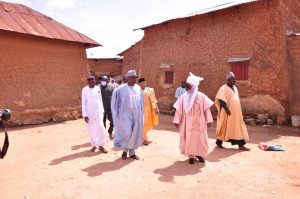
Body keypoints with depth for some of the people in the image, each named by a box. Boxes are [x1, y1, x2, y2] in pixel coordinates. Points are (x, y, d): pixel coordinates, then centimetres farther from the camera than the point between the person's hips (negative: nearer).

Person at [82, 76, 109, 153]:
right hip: (89, 113, -1)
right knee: (91, 130, 7)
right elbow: (83, 103, -6)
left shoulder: (98, 88, 2)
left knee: (100, 128, -6)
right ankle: (94, 145, 20)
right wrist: (85, 115, -10)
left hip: (98, 112, 1)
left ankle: (101, 145, 5)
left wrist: (102, 110, 10)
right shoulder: (85, 90, -5)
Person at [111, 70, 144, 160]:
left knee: (135, 133, 7)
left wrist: (141, 112, 13)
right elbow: (115, 100, 3)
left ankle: (132, 152, 19)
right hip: (126, 114, -4)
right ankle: (125, 149, 16)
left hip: (137, 114, 4)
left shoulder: (138, 88, 5)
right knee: (127, 133, -10)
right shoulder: (121, 88, -6)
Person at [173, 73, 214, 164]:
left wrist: (209, 120, -4)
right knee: (189, 138, 5)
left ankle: (200, 154, 27)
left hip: (198, 122, -1)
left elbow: (206, 109, -3)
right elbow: (178, 110, -1)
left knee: (199, 138, 8)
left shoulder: (201, 96, -6)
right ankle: (191, 156, 18)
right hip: (187, 123, 1)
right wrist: (176, 121, -3)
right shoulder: (183, 97, -2)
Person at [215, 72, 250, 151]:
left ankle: (241, 145, 12)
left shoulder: (234, 88, 15)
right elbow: (221, 100, -20)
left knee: (238, 127, 6)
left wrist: (239, 110, 21)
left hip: (236, 112, 8)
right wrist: (226, 108, -28)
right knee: (224, 127, 1)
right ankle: (219, 142, 17)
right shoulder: (223, 88, -12)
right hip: (228, 112, -8)